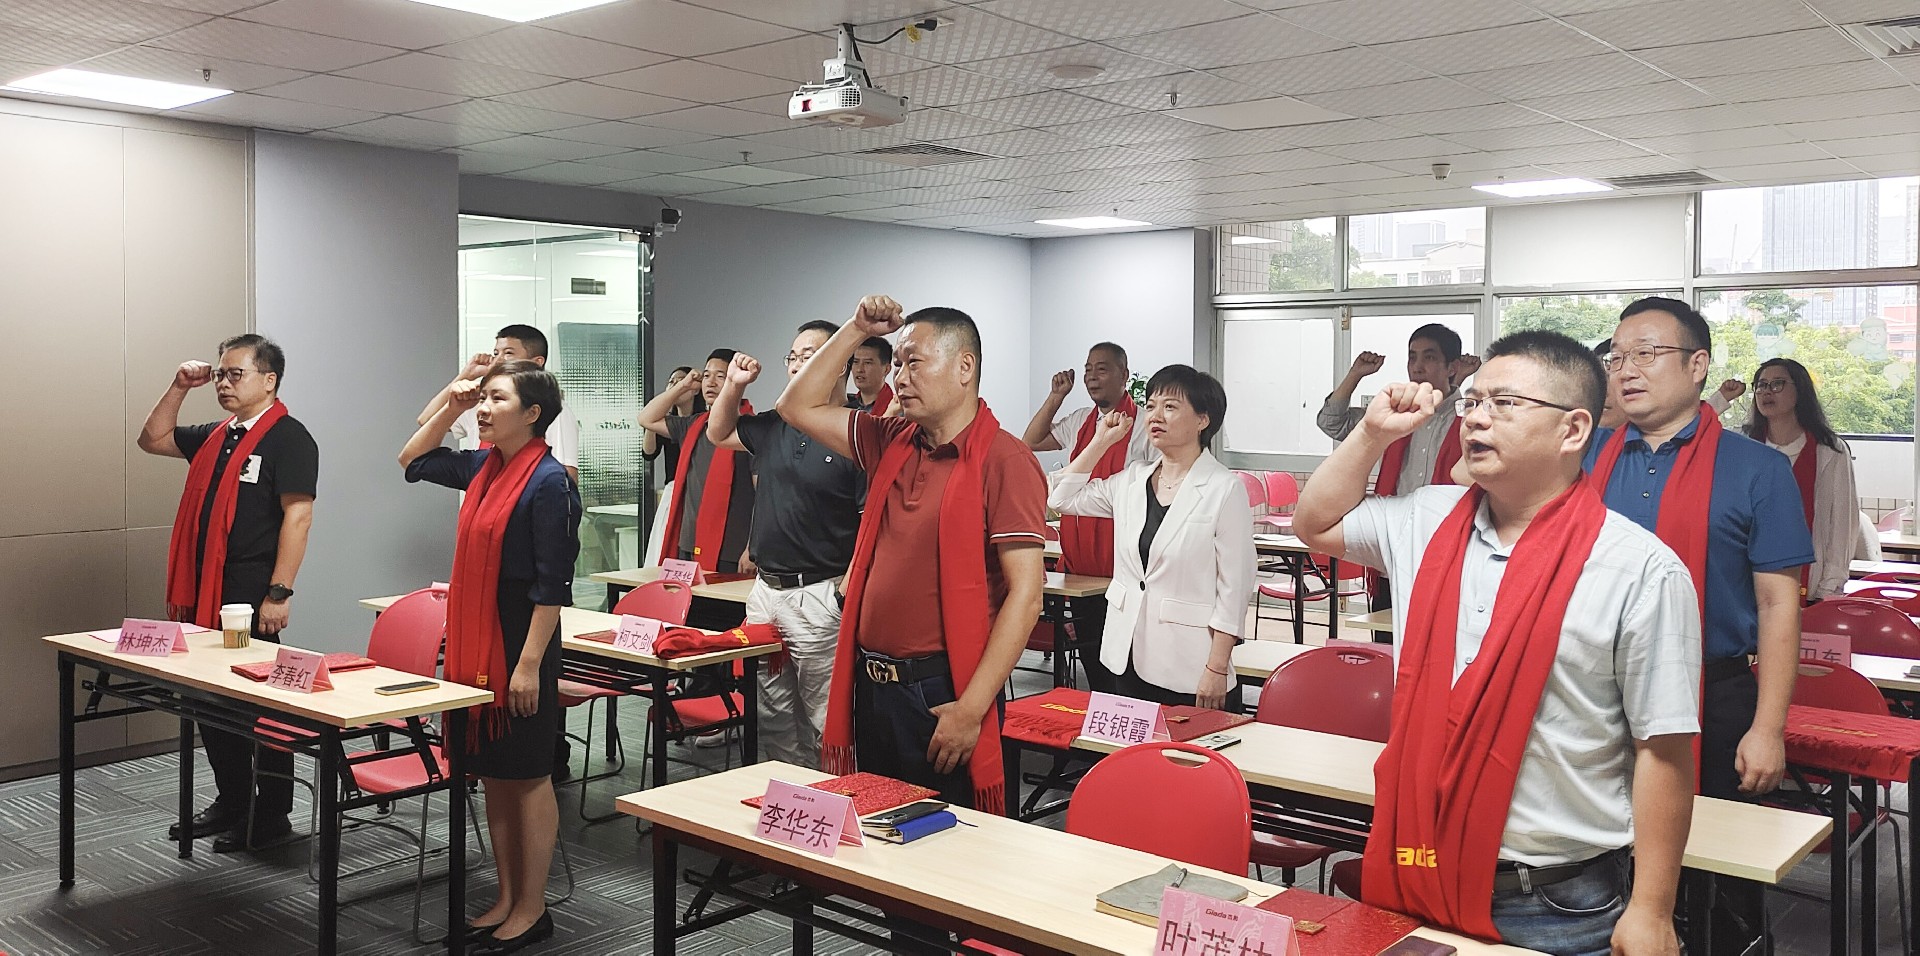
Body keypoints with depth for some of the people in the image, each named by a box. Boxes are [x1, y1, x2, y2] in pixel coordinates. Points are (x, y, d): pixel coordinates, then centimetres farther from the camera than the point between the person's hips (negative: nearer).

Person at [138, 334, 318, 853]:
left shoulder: (288, 436, -10)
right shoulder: (216, 436, 16)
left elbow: (297, 517, -17)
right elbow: (153, 439, 30)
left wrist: (279, 593, -21)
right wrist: (179, 387, 14)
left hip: (253, 598, -9)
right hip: (207, 594, 9)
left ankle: (272, 815, 9)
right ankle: (231, 802, 27)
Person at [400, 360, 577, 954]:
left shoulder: (548, 482, -16)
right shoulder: (484, 466, 7)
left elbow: (552, 585, -18)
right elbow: (413, 461, 25)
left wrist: (530, 663, -20)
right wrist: (450, 408, 10)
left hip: (520, 645, -8)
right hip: (474, 643, 8)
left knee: (527, 776, 3)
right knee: (491, 773, 14)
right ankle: (507, 900, 26)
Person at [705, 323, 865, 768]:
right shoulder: (774, 427, 11)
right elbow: (718, 434, 28)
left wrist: (848, 588, -21)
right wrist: (734, 384, 11)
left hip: (819, 595, -8)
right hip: (766, 589, 8)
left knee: (825, 723, -2)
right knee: (773, 719, 17)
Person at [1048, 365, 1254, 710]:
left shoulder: (1224, 490, -9)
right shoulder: (1132, 480, 9)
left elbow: (1234, 587, -10)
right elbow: (1062, 498, 13)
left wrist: (1217, 669, -13)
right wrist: (1101, 441, 9)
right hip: (1130, 656, 6)